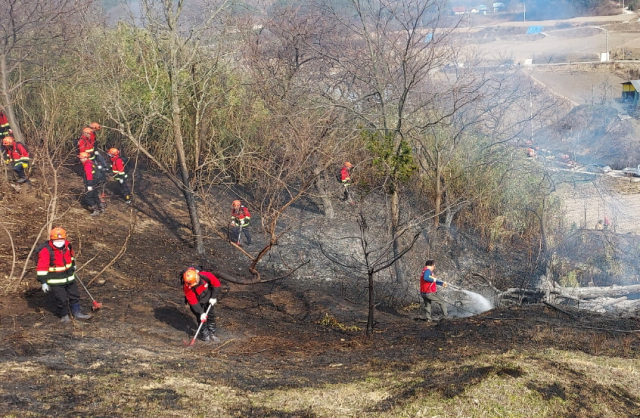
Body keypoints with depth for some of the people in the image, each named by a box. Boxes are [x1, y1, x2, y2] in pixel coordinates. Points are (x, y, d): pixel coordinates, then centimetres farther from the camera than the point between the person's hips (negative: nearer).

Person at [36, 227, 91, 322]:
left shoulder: (67, 245, -4)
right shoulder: (46, 250, -22)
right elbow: (42, 267, -20)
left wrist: (73, 266, 32)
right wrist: (43, 282, -21)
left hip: (69, 277, 6)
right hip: (56, 280, -6)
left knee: (74, 295, 14)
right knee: (61, 299, 1)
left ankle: (77, 313, 30)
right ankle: (64, 315, 24)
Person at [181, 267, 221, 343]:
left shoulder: (206, 276, -34)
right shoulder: (187, 287, -35)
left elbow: (216, 283, -14)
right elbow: (193, 301, -27)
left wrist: (213, 297, -14)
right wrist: (201, 313, -28)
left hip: (208, 297, 3)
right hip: (197, 300, -3)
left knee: (211, 315, 7)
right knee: (201, 318, -9)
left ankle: (211, 333, 20)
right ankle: (204, 334, 8)